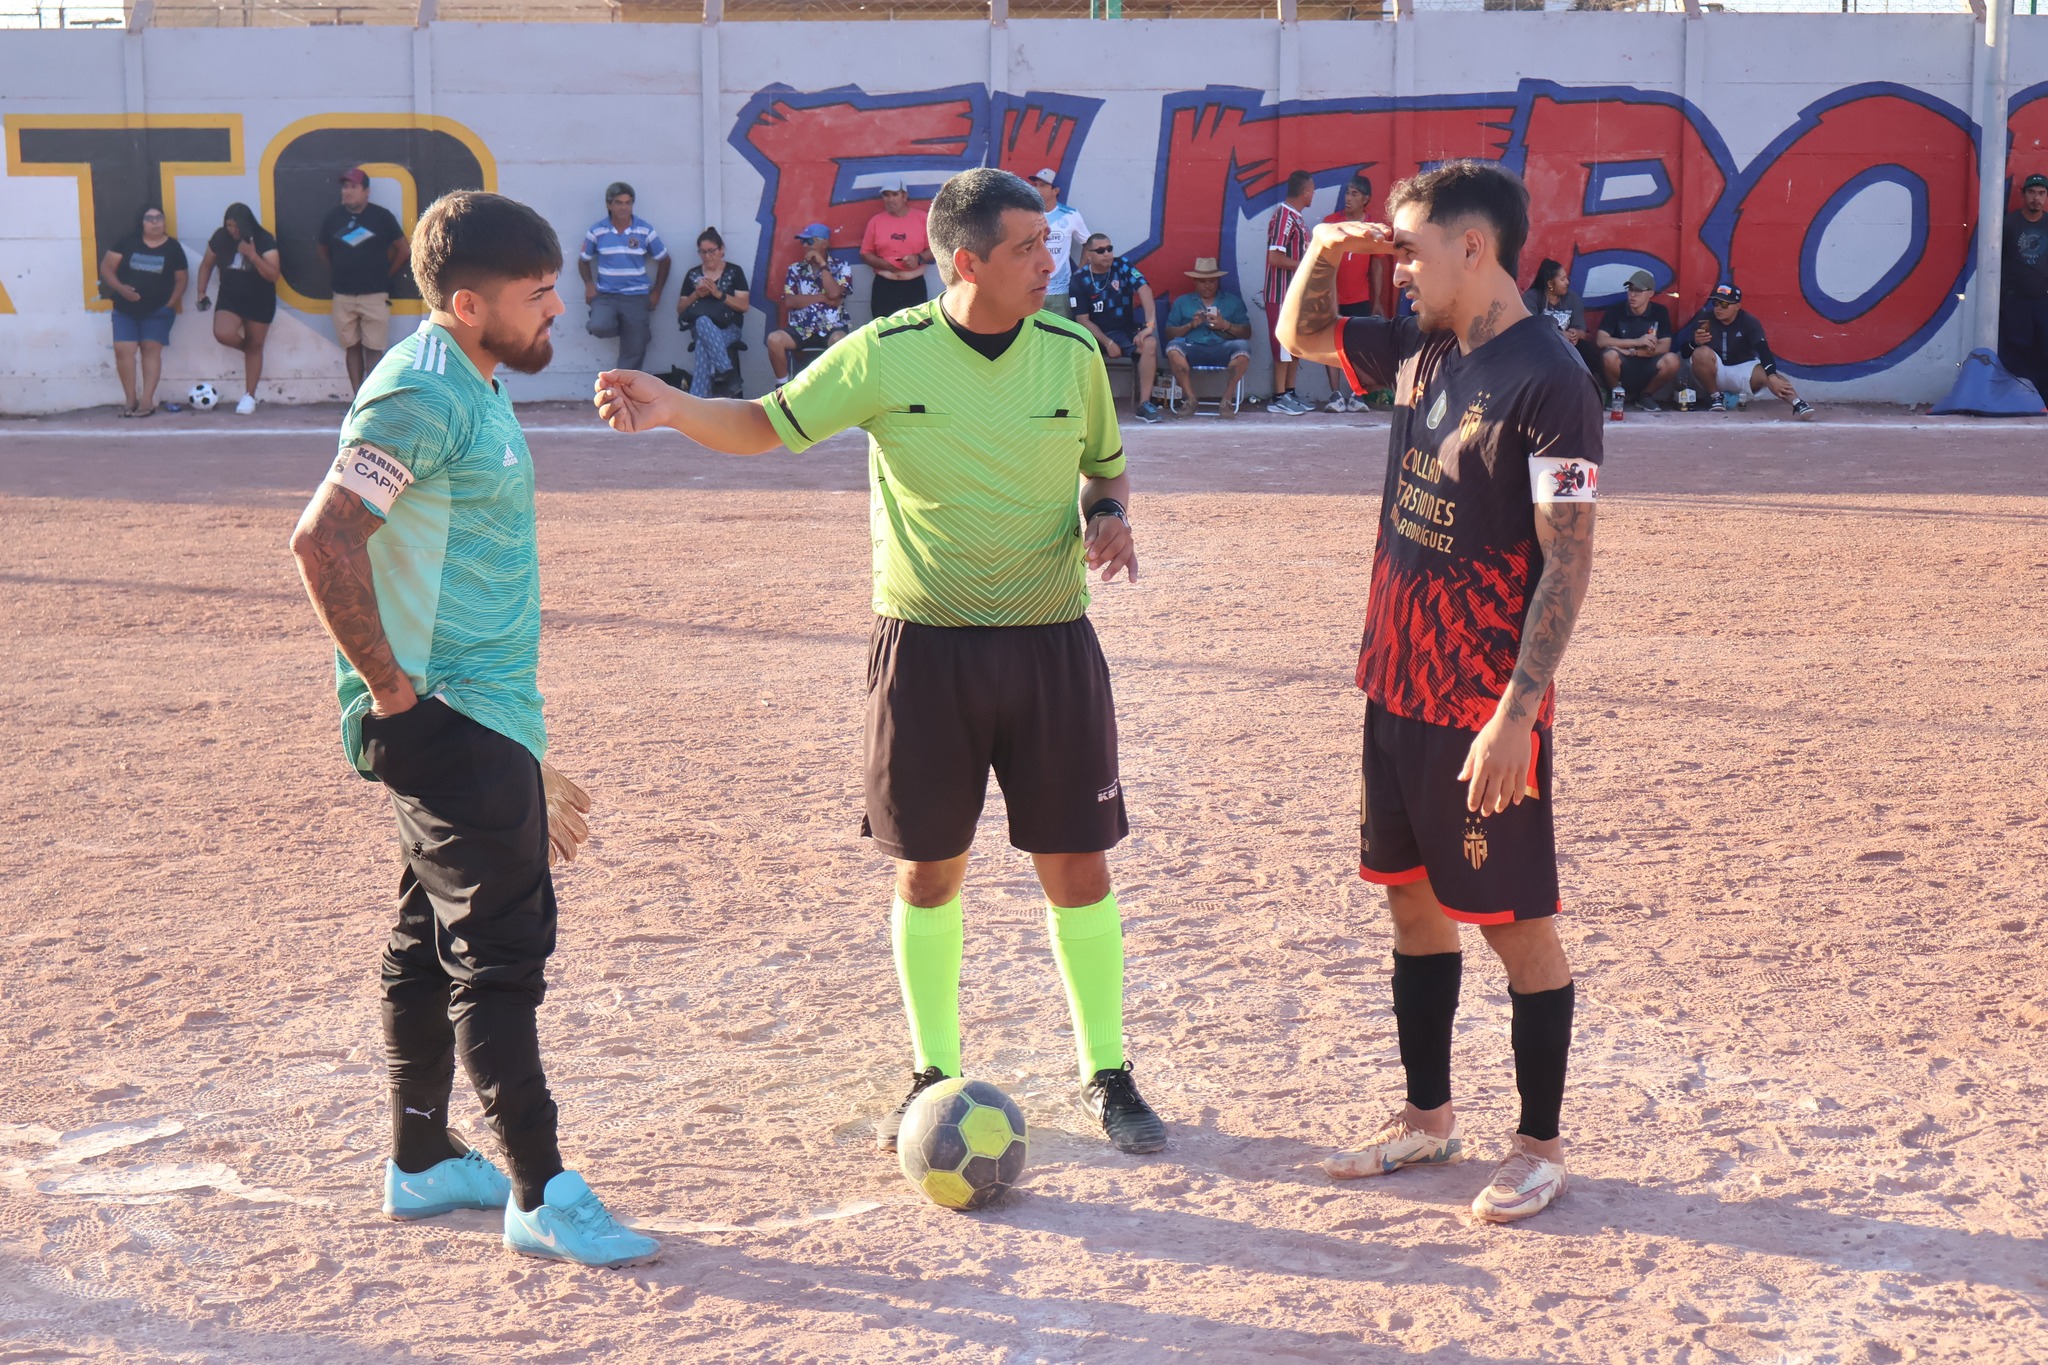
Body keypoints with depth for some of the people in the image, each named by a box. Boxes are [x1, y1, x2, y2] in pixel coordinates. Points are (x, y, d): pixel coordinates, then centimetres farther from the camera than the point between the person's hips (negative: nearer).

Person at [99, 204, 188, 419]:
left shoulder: (173, 247, 1)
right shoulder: (128, 243, 0)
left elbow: (181, 279, 4)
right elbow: (106, 267, 0)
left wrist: (172, 302, -10)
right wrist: (120, 288, -16)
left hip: (158, 310, -1)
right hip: (126, 309, 1)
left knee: (151, 350, -5)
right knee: (123, 351, -8)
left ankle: (147, 400, -6)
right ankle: (131, 399, 2)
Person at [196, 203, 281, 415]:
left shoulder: (264, 240, -15)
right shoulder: (220, 238, -6)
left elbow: (274, 275, -21)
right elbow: (206, 265, 9)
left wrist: (253, 256, -31)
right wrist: (202, 292, 2)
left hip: (260, 301, -2)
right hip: (230, 298, 2)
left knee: (255, 346, 3)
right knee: (223, 333, -22)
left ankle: (249, 396, 13)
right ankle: (247, 347, 14)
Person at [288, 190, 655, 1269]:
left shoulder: (472, 386, 13)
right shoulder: (423, 394, -18)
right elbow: (321, 541, -27)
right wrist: (390, 686, -20)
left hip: (481, 719, 10)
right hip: (445, 723, -10)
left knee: (438, 937, 17)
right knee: (499, 954, -6)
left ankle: (421, 1163, 28)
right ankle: (542, 1198, 1)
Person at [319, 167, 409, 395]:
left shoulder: (381, 216, -1)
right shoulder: (332, 217, 6)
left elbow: (403, 248, 6)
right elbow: (323, 252, 19)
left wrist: (386, 273, 8)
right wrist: (338, 275, 12)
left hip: (375, 294, -3)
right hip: (342, 296, 3)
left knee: (374, 348, -4)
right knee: (351, 346, 6)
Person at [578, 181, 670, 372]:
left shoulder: (646, 230, -3)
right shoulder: (597, 231, -2)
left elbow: (664, 261, 7)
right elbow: (583, 260, 10)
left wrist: (656, 292, 1)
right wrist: (589, 284, -7)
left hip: (637, 297, 0)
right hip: (605, 295, 0)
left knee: (634, 351, -2)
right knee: (599, 327, -30)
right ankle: (621, 328, 7)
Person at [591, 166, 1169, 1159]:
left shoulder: (1072, 352, 0)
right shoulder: (889, 353, -6)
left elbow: (1105, 466, 16)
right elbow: (769, 425, 0)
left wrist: (1109, 517, -7)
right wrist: (673, 407, -18)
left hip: (1050, 641, 1)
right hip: (925, 643, -1)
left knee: (1076, 865, 4)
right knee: (927, 870, 6)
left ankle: (1108, 1077, 19)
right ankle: (935, 1076, 24)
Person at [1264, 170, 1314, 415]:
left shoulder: (1297, 218, 13)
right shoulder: (1284, 217, -17)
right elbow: (1275, 257, -23)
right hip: (1282, 293, -10)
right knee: (1284, 345, -4)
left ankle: (1289, 393, 20)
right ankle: (1279, 397, 1)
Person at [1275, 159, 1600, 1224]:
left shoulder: (1546, 382, -17)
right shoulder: (1423, 351, 8)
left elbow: (1569, 564, -20)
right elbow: (1303, 337, 25)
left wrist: (1516, 714, -24)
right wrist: (1323, 252, 5)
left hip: (1485, 709, -8)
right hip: (1398, 689, 8)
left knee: (1516, 924, 3)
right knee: (1413, 901, 16)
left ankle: (1539, 1146, 16)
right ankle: (1428, 1116, 30)